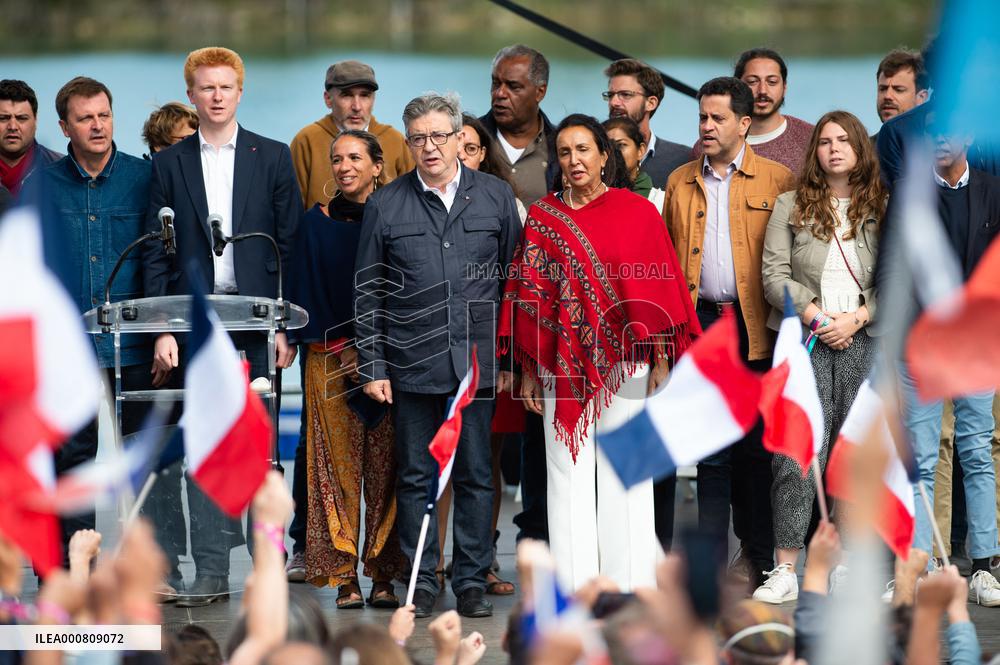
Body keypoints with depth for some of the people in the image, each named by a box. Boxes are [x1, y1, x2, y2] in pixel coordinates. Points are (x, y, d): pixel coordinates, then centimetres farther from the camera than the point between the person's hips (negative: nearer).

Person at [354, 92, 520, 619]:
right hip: (412, 364, 0)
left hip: (477, 361, 0)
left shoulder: (495, 197, 6)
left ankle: (471, 580, 11)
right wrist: (372, 367, 1)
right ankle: (421, 581, 11)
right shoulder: (385, 205, 4)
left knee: (476, 477, 4)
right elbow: (367, 293, 6)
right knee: (415, 478, 4)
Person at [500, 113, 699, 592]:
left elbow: (657, 287, 0)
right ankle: (574, 584, 5)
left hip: (623, 361, -2)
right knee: (568, 472, 2)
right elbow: (530, 293, 7)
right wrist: (529, 370, 3)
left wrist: (661, 360, -6)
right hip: (563, 366, 2)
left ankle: (628, 583, 4)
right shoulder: (543, 218, 8)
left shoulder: (638, 213, 2)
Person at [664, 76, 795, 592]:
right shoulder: (680, 182, 14)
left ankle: (757, 558, 9)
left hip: (756, 327, -2)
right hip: (700, 323, 3)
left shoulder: (777, 181, 4)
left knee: (758, 443, 1)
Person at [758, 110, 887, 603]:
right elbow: (775, 275, 1)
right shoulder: (791, 206, 8)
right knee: (797, 454, -8)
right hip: (804, 340, -1)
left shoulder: (884, 209, 9)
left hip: (863, 339, 1)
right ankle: (786, 568, -7)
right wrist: (816, 316, -10)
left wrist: (857, 318, -10)